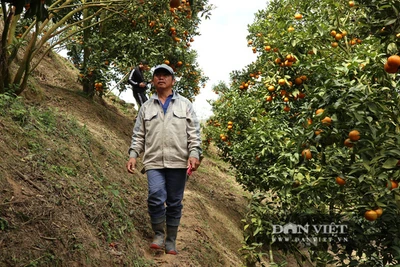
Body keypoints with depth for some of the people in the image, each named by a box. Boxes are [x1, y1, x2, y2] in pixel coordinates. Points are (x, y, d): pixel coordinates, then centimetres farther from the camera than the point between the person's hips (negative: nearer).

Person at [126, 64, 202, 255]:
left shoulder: (185, 105, 9)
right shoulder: (146, 107, 14)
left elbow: (194, 133, 3)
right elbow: (138, 135, 14)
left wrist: (194, 154, -9)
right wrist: (133, 155, 2)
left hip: (178, 161, 0)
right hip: (154, 162, 0)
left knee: (174, 203, 5)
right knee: (156, 198, -16)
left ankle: (171, 241, 19)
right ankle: (159, 234, 6)